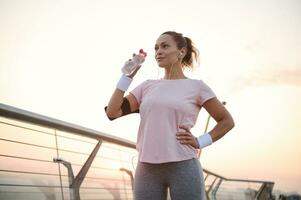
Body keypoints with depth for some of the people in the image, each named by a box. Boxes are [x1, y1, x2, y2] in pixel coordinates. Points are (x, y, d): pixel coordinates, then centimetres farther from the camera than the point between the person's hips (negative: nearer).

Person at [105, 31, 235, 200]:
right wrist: (128, 76, 3)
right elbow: (112, 112, 5)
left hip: (183, 168, -3)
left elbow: (227, 121, 10)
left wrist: (200, 142, -2)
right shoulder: (147, 86, 13)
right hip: (147, 170, 3)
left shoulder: (196, 86, 4)